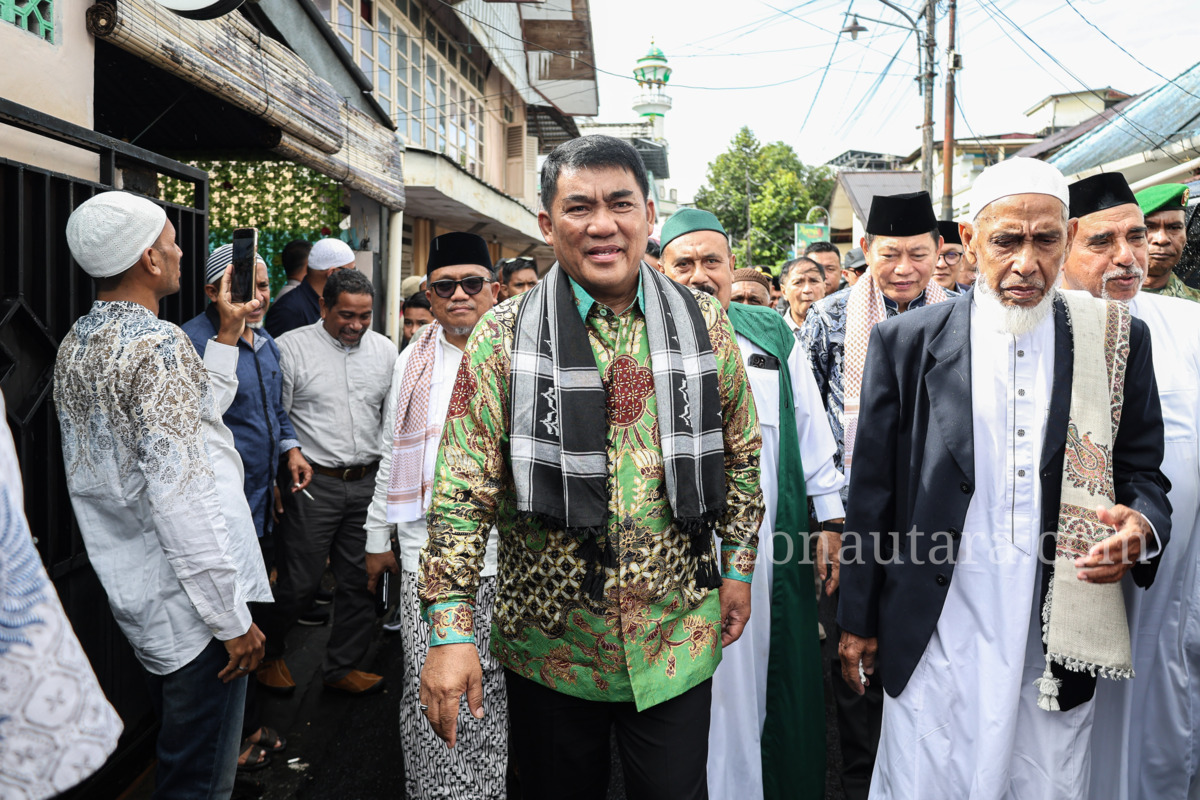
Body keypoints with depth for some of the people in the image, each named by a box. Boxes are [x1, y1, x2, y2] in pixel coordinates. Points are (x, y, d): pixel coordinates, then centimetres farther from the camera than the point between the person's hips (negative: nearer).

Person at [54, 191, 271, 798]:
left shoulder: (76, 343, 7)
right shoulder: (157, 344, -22)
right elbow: (182, 497, -27)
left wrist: (226, 336, 10)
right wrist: (233, 619, -21)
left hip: (130, 587, 9)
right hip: (188, 602, -9)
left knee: (174, 738, 28)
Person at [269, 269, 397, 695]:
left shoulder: (385, 350, 8)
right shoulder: (291, 347, -5)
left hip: (368, 482, 4)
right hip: (313, 484, -4)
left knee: (361, 579, 10)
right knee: (300, 581, 3)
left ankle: (342, 667, 27)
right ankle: (267, 652, 31)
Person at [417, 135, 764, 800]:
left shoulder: (704, 323, -1)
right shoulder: (503, 337, -8)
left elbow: (740, 453, 9)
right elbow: (463, 492, -10)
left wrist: (738, 567, 9)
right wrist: (450, 632, -14)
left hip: (677, 637, 1)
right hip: (547, 642, -1)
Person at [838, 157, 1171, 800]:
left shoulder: (1116, 341, 2)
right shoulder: (906, 343, -3)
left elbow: (1142, 473, 10)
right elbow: (872, 490, 0)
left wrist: (1144, 526, -15)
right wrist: (858, 621, 2)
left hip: (1060, 636, 2)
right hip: (935, 633, -1)